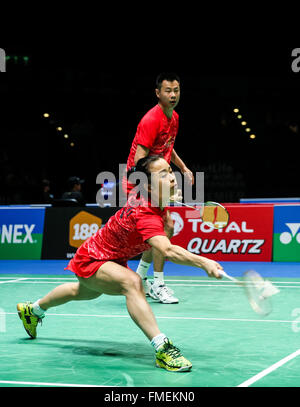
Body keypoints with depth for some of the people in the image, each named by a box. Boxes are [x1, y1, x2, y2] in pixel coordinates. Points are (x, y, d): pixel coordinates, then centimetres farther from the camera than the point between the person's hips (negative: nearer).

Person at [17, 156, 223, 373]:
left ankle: (33, 309, 65)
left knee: (84, 292, 37)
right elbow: (168, 250, -58)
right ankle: (162, 348, -45)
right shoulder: (145, 216, -41)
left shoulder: (143, 196, -15)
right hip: (91, 261, -10)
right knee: (132, 282, -39)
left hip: (112, 260, 10)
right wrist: (203, 262, -68)